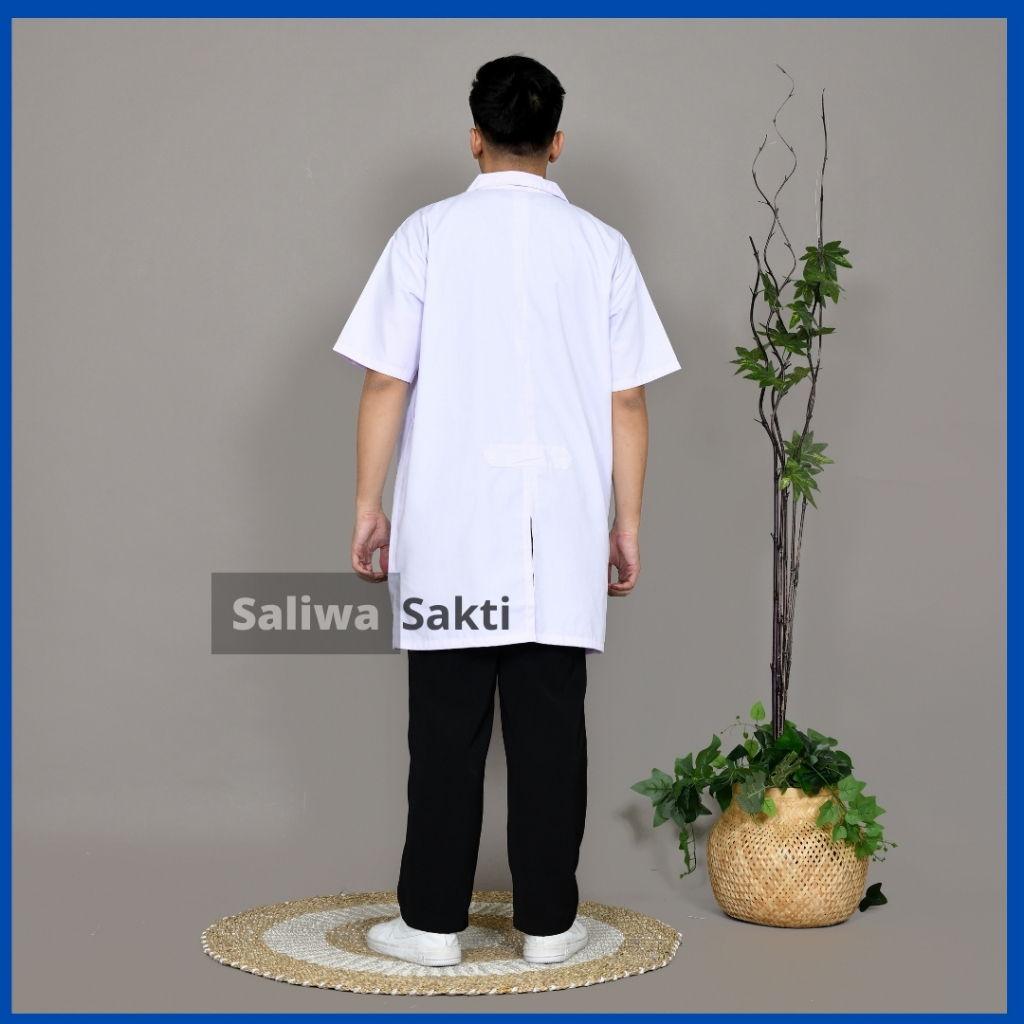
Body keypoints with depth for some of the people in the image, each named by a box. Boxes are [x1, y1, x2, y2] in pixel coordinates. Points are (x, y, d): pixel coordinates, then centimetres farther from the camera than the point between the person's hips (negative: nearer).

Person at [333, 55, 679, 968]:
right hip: (563, 529, 1)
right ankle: (548, 922, 12)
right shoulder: (599, 245, 3)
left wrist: (368, 505, 4)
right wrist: (627, 525, 8)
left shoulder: (429, 235, -1)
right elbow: (626, 401, 2)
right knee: (550, 727, 6)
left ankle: (434, 921, 10)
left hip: (450, 526, -1)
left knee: (448, 729, 5)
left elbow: (387, 382, -4)